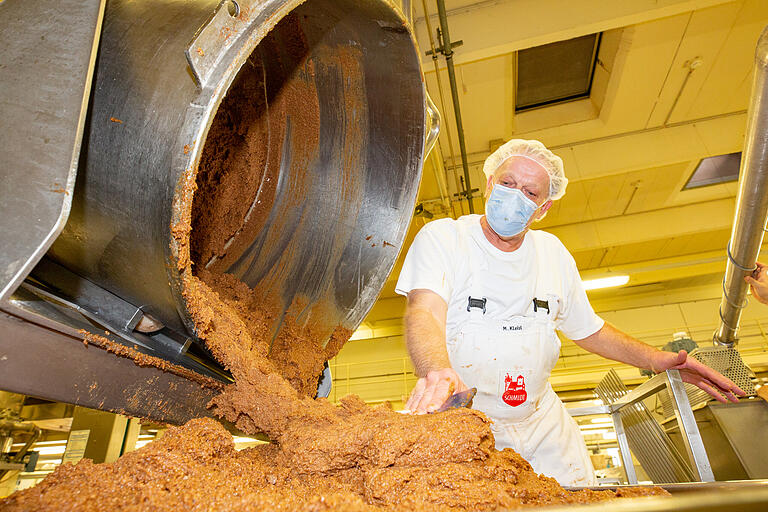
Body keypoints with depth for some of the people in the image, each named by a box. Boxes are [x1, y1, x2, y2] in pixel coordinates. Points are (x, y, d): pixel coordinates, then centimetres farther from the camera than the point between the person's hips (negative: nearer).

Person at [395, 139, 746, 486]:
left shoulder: (553, 252, 4)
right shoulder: (441, 237, -12)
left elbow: (589, 330, 14)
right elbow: (425, 312, -28)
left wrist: (658, 360, 2)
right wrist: (437, 371, -48)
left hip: (542, 419, 5)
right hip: (462, 422, -4)